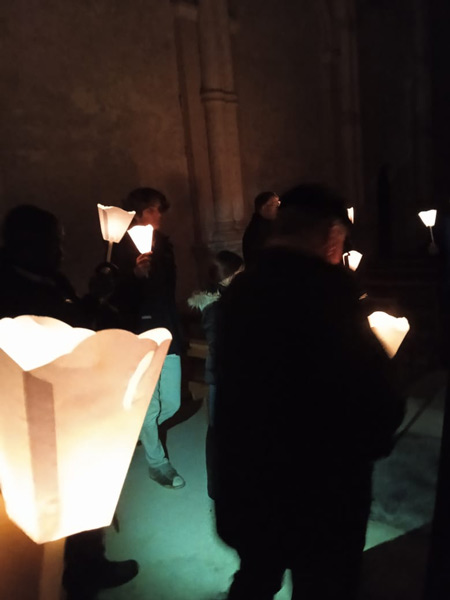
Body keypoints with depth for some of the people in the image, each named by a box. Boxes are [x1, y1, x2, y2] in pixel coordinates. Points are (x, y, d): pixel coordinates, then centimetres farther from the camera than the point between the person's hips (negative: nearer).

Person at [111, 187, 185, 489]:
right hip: (139, 340, -5)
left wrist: (176, 328, 13)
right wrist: (135, 275, -29)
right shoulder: (121, 249, -8)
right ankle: (157, 463, 26)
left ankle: (140, 431, 41)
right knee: (149, 407, 4)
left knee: (172, 403, 9)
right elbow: (115, 299, -14)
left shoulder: (164, 244, 8)